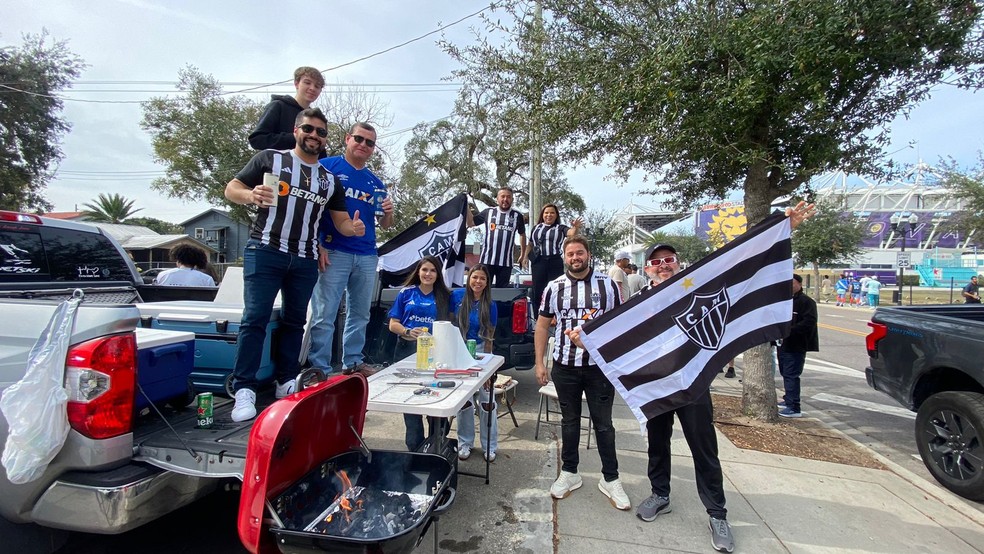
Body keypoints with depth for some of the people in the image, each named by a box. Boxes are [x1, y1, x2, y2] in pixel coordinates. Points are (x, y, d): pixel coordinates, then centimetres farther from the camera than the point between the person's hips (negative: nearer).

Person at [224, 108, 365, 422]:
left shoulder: (330, 180, 17)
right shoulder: (269, 159, 7)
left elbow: (341, 221, 15)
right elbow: (231, 189, 6)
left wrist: (353, 227, -9)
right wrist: (251, 195, -17)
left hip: (305, 261, 4)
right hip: (265, 252, -4)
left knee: (294, 322, 9)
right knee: (255, 319, -7)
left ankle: (286, 383, 19)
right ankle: (244, 390, -3)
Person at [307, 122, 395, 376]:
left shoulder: (375, 182, 17)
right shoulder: (327, 166, 1)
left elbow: (385, 225, 19)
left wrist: (388, 212, -4)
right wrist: (318, 245, -13)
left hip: (367, 256, 6)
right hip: (333, 253, -5)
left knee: (360, 314, 11)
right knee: (324, 315, -4)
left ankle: (353, 362, 23)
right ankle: (319, 368, 4)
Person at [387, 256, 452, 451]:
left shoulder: (444, 296, 9)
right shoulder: (406, 293, 7)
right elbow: (393, 325, 6)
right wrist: (408, 332, -13)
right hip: (408, 350, 0)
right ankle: (414, 448, 18)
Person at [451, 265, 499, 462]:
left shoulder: (490, 306, -6)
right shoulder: (457, 296, -5)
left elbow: (489, 338, -3)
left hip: (480, 351, 0)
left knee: (487, 399, 3)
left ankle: (490, 446, 19)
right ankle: (465, 443, 25)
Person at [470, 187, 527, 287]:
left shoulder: (517, 216, 6)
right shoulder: (488, 212, 5)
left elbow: (522, 234, 17)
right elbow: (471, 223, 12)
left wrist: (523, 255, 18)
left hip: (506, 262, 1)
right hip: (487, 260, 0)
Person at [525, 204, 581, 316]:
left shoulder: (561, 228, 7)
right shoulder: (536, 228, 17)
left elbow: (572, 233, -12)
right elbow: (530, 245, 22)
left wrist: (576, 228, -34)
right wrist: (526, 256, 9)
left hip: (555, 262, -2)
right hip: (538, 262, 3)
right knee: (537, 290, 5)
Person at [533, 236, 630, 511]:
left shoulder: (607, 284, -2)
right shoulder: (554, 287, 1)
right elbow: (542, 326, 5)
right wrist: (539, 362, 0)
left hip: (600, 365, -1)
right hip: (564, 366, 1)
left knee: (603, 424, 10)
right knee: (569, 421, 15)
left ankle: (611, 479, 26)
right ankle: (569, 473, 32)